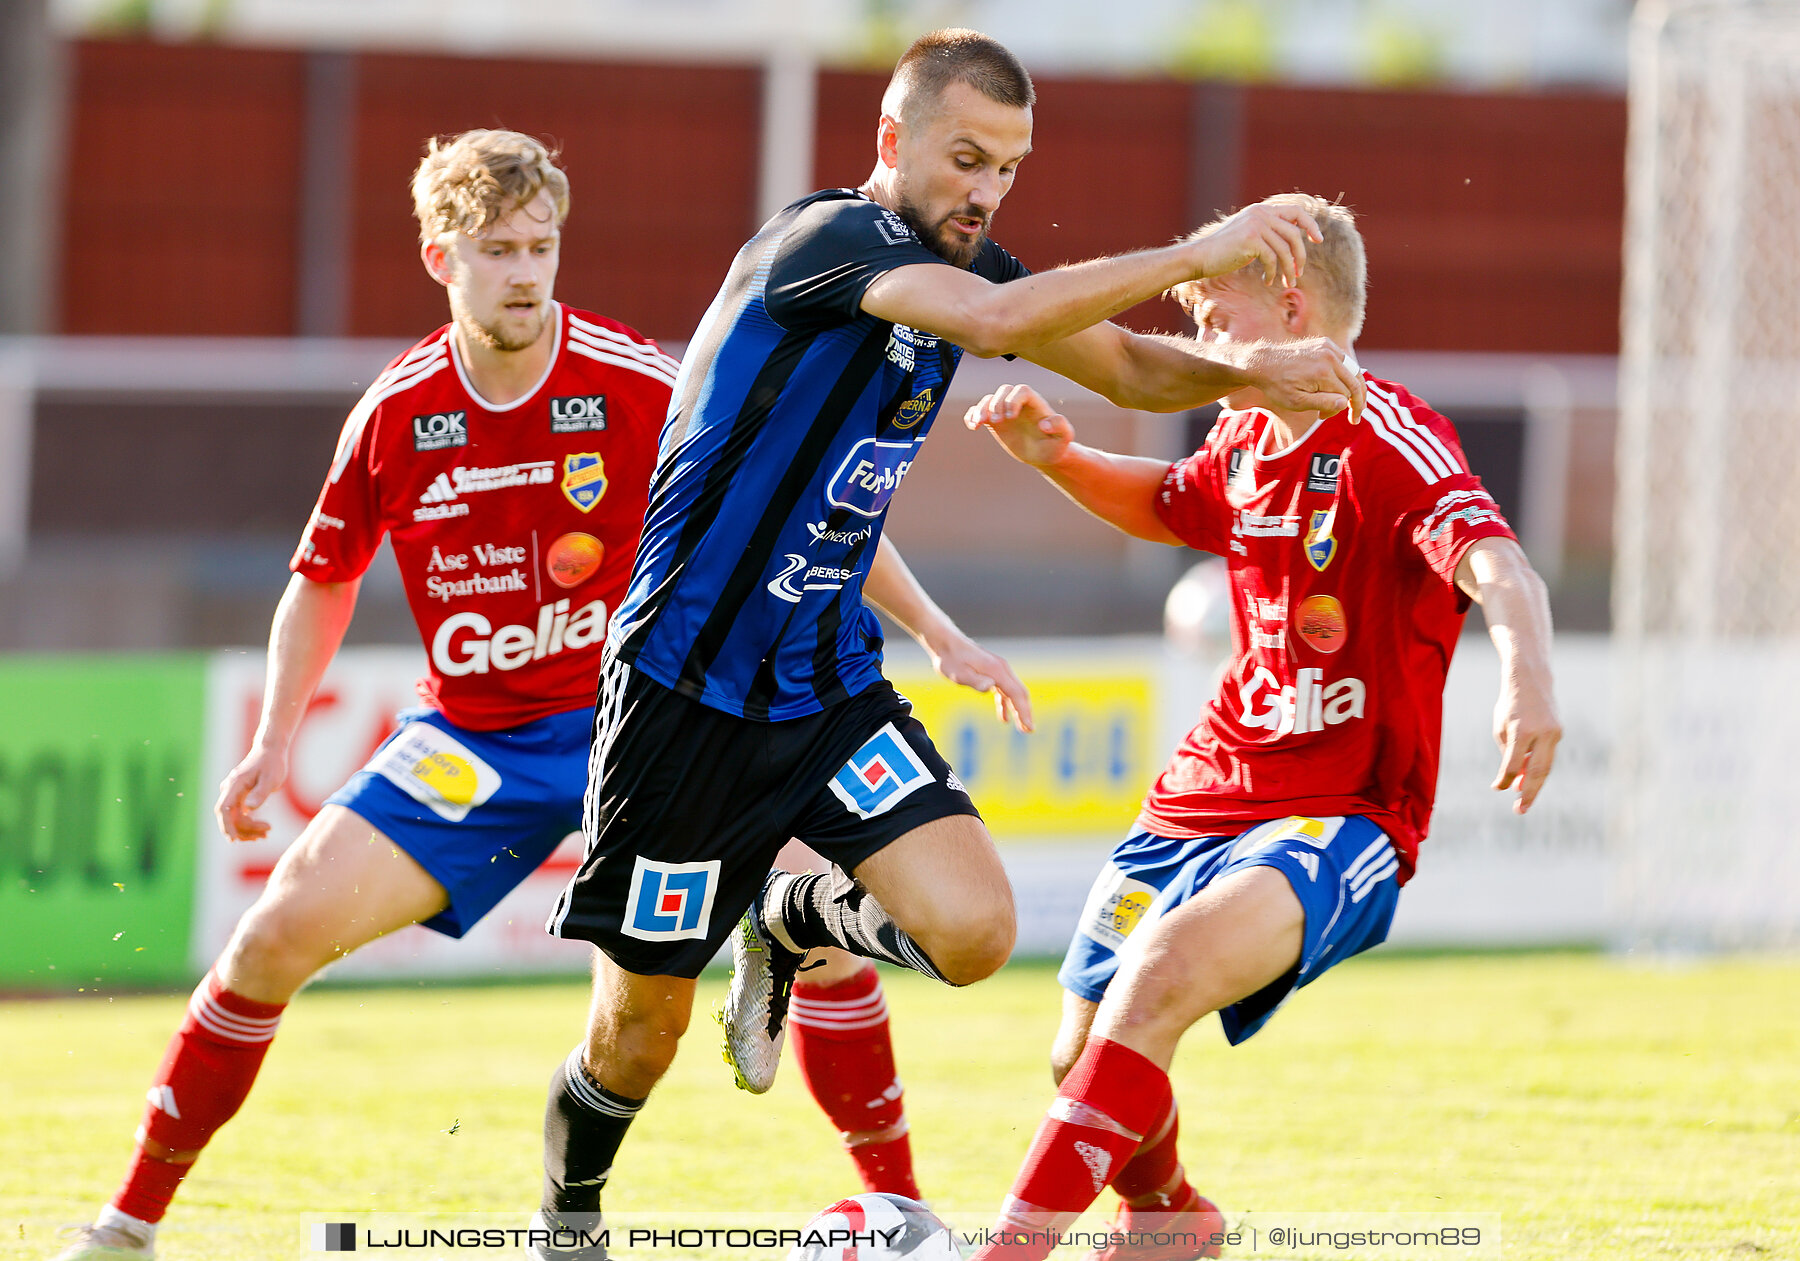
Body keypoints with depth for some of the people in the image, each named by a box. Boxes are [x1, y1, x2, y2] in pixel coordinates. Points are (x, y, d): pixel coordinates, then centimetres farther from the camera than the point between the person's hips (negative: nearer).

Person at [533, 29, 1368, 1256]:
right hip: (688, 690, -6)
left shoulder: (962, 264, 6)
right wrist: (1196, 254, -34)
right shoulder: (826, 237, -19)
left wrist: (1250, 367, -9)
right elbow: (997, 320, -35)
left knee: (972, 931, -15)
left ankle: (791, 923, 18)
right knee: (643, 1030, 2)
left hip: (831, 685, 6)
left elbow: (1129, 368, 11)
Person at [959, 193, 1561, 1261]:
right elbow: (1165, 505, 33)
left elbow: (1495, 564, -34)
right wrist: (1057, 458, 14)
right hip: (1207, 798, 9)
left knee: (1165, 969, -33)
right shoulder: (1246, 441, 10)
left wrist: (1528, 673, -55)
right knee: (1083, 1052, 13)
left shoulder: (1391, 443, -16)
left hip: (1341, 820, -8)